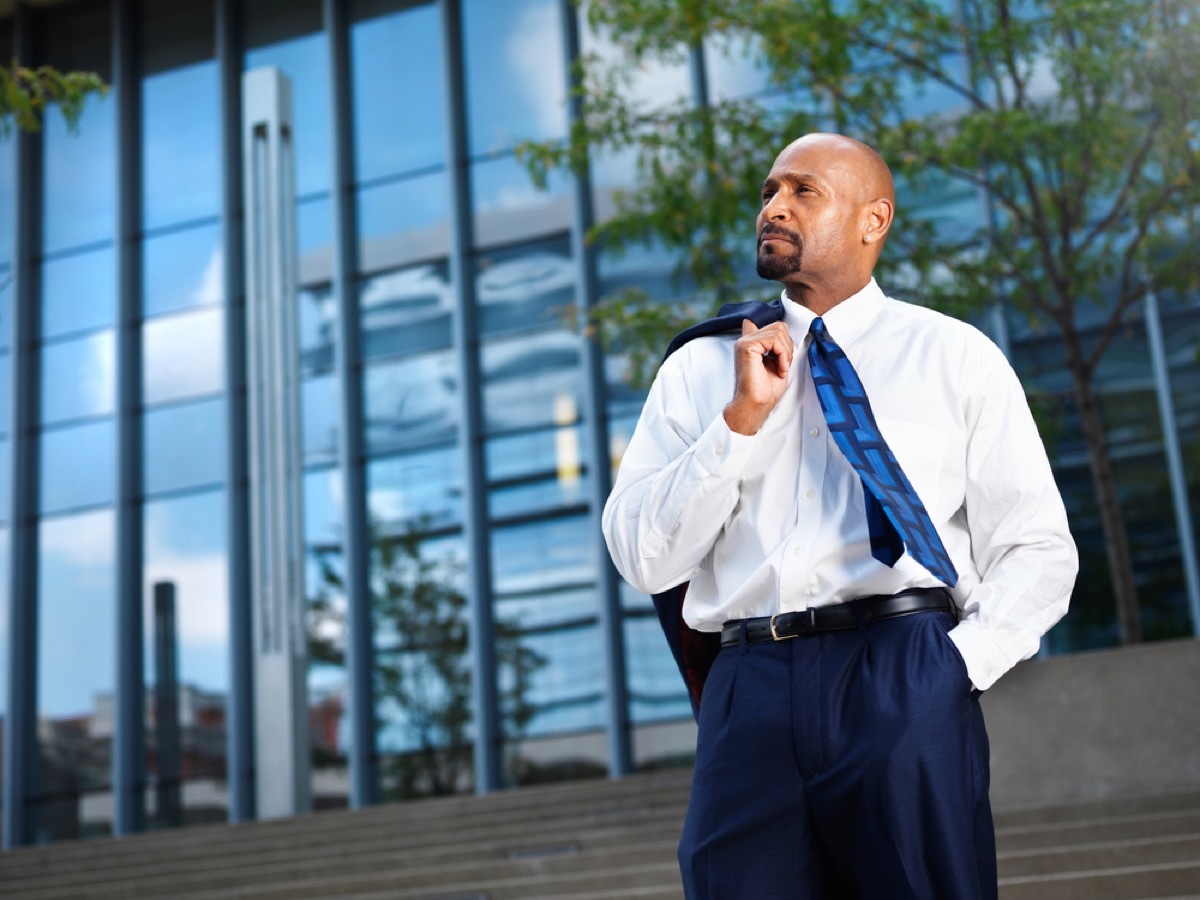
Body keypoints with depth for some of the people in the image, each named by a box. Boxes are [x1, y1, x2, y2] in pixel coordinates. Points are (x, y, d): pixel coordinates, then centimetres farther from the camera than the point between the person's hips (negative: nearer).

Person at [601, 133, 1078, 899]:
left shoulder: (956, 357, 10)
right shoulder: (698, 367, 13)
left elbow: (1038, 552, 7)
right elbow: (643, 557, 4)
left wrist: (958, 665, -8)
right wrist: (742, 419, -5)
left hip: (906, 689, -1)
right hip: (751, 693, 1)